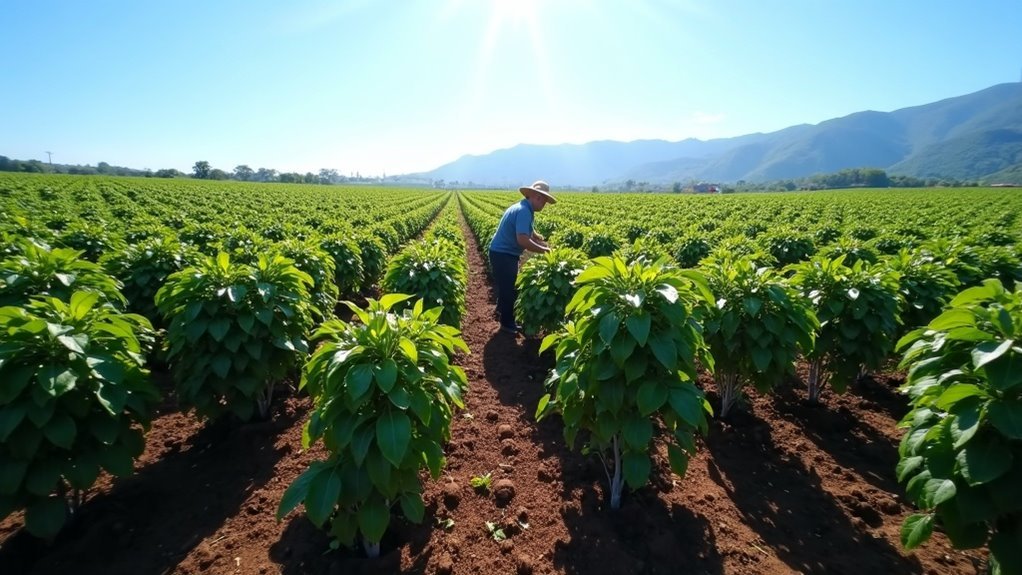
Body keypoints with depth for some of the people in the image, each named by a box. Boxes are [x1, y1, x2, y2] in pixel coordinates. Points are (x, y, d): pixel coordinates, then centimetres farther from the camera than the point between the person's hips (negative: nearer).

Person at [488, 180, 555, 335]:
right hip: (503, 254, -10)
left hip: (504, 253, 10)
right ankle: (507, 323, 16)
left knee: (509, 286, 23)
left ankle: (503, 310, 41)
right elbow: (523, 240, -33)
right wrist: (544, 250, -22)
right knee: (509, 288, 1)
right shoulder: (524, 211, -23)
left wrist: (547, 244, 2)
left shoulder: (523, 209, 10)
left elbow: (532, 234, 16)